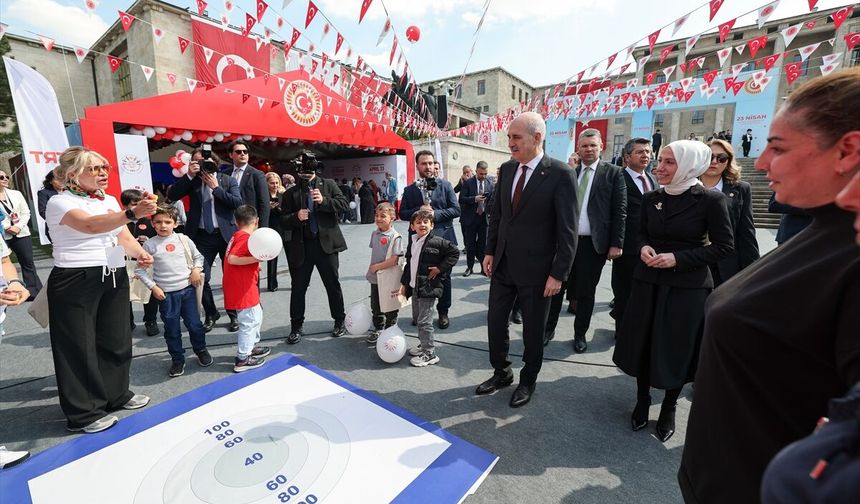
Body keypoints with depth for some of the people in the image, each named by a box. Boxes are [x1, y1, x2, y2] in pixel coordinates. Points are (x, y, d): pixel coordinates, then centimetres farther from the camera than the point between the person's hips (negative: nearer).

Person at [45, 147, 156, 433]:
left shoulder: (110, 200, 13)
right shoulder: (60, 202, -8)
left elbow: (124, 238, 12)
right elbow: (91, 226, -29)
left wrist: (140, 254, -9)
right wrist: (133, 213, -44)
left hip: (114, 278, 6)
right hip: (76, 281, -6)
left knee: (116, 339, 13)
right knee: (79, 345, 3)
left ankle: (116, 394, 31)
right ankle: (83, 413, 16)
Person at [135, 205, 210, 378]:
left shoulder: (183, 240, 0)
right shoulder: (149, 244, -4)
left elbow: (198, 256, 13)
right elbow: (140, 269, 1)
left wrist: (196, 269, -5)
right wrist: (153, 287, -5)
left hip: (187, 288, 1)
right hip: (166, 293, -1)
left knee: (194, 324, 8)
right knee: (172, 329, 9)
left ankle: (201, 350, 30)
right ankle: (177, 359, 25)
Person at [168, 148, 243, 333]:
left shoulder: (228, 180, 3)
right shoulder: (192, 181, 7)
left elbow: (238, 202, -10)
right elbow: (172, 195, -5)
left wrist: (216, 187, -12)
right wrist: (189, 175, -10)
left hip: (226, 234, -1)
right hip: (203, 236, 2)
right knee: (201, 277, 0)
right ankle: (210, 314, 22)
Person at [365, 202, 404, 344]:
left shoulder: (395, 237, -18)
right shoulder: (375, 234, 4)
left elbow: (394, 260, -22)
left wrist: (377, 266, -16)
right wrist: (371, 269, 8)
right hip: (375, 279, 7)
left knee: (389, 308, 10)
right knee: (375, 306, 19)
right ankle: (377, 330, 36)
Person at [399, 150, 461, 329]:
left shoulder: (445, 185, 5)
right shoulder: (409, 190, 10)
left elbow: (456, 209, -1)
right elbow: (402, 213, 5)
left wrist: (436, 214, -13)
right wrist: (418, 211, -13)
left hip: (442, 237, -1)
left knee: (443, 276, 6)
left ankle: (443, 312, 22)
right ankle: (419, 313, 21)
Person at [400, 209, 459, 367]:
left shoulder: (436, 241, -11)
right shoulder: (413, 243, 11)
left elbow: (454, 252, -10)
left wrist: (440, 268, -13)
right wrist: (404, 284, 16)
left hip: (428, 288, -8)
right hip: (414, 287, 8)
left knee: (424, 321, -5)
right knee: (420, 319, 19)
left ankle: (429, 354, 6)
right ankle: (423, 345, 36)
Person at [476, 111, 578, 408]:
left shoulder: (560, 174, -13)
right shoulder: (506, 169, 4)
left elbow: (567, 230, -13)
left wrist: (559, 274, -13)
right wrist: (490, 251, 8)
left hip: (535, 270, -5)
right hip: (503, 264, 5)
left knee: (533, 330, 12)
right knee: (495, 322, 13)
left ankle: (528, 381, 36)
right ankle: (501, 373, 37)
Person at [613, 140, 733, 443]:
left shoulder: (710, 200, -9)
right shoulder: (650, 199, 3)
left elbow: (723, 246, -7)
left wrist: (678, 258, -18)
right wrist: (644, 248, -8)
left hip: (688, 287, -3)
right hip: (649, 281, 4)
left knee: (677, 350, 9)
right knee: (642, 344, 10)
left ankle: (668, 409, 32)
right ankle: (642, 401, 33)